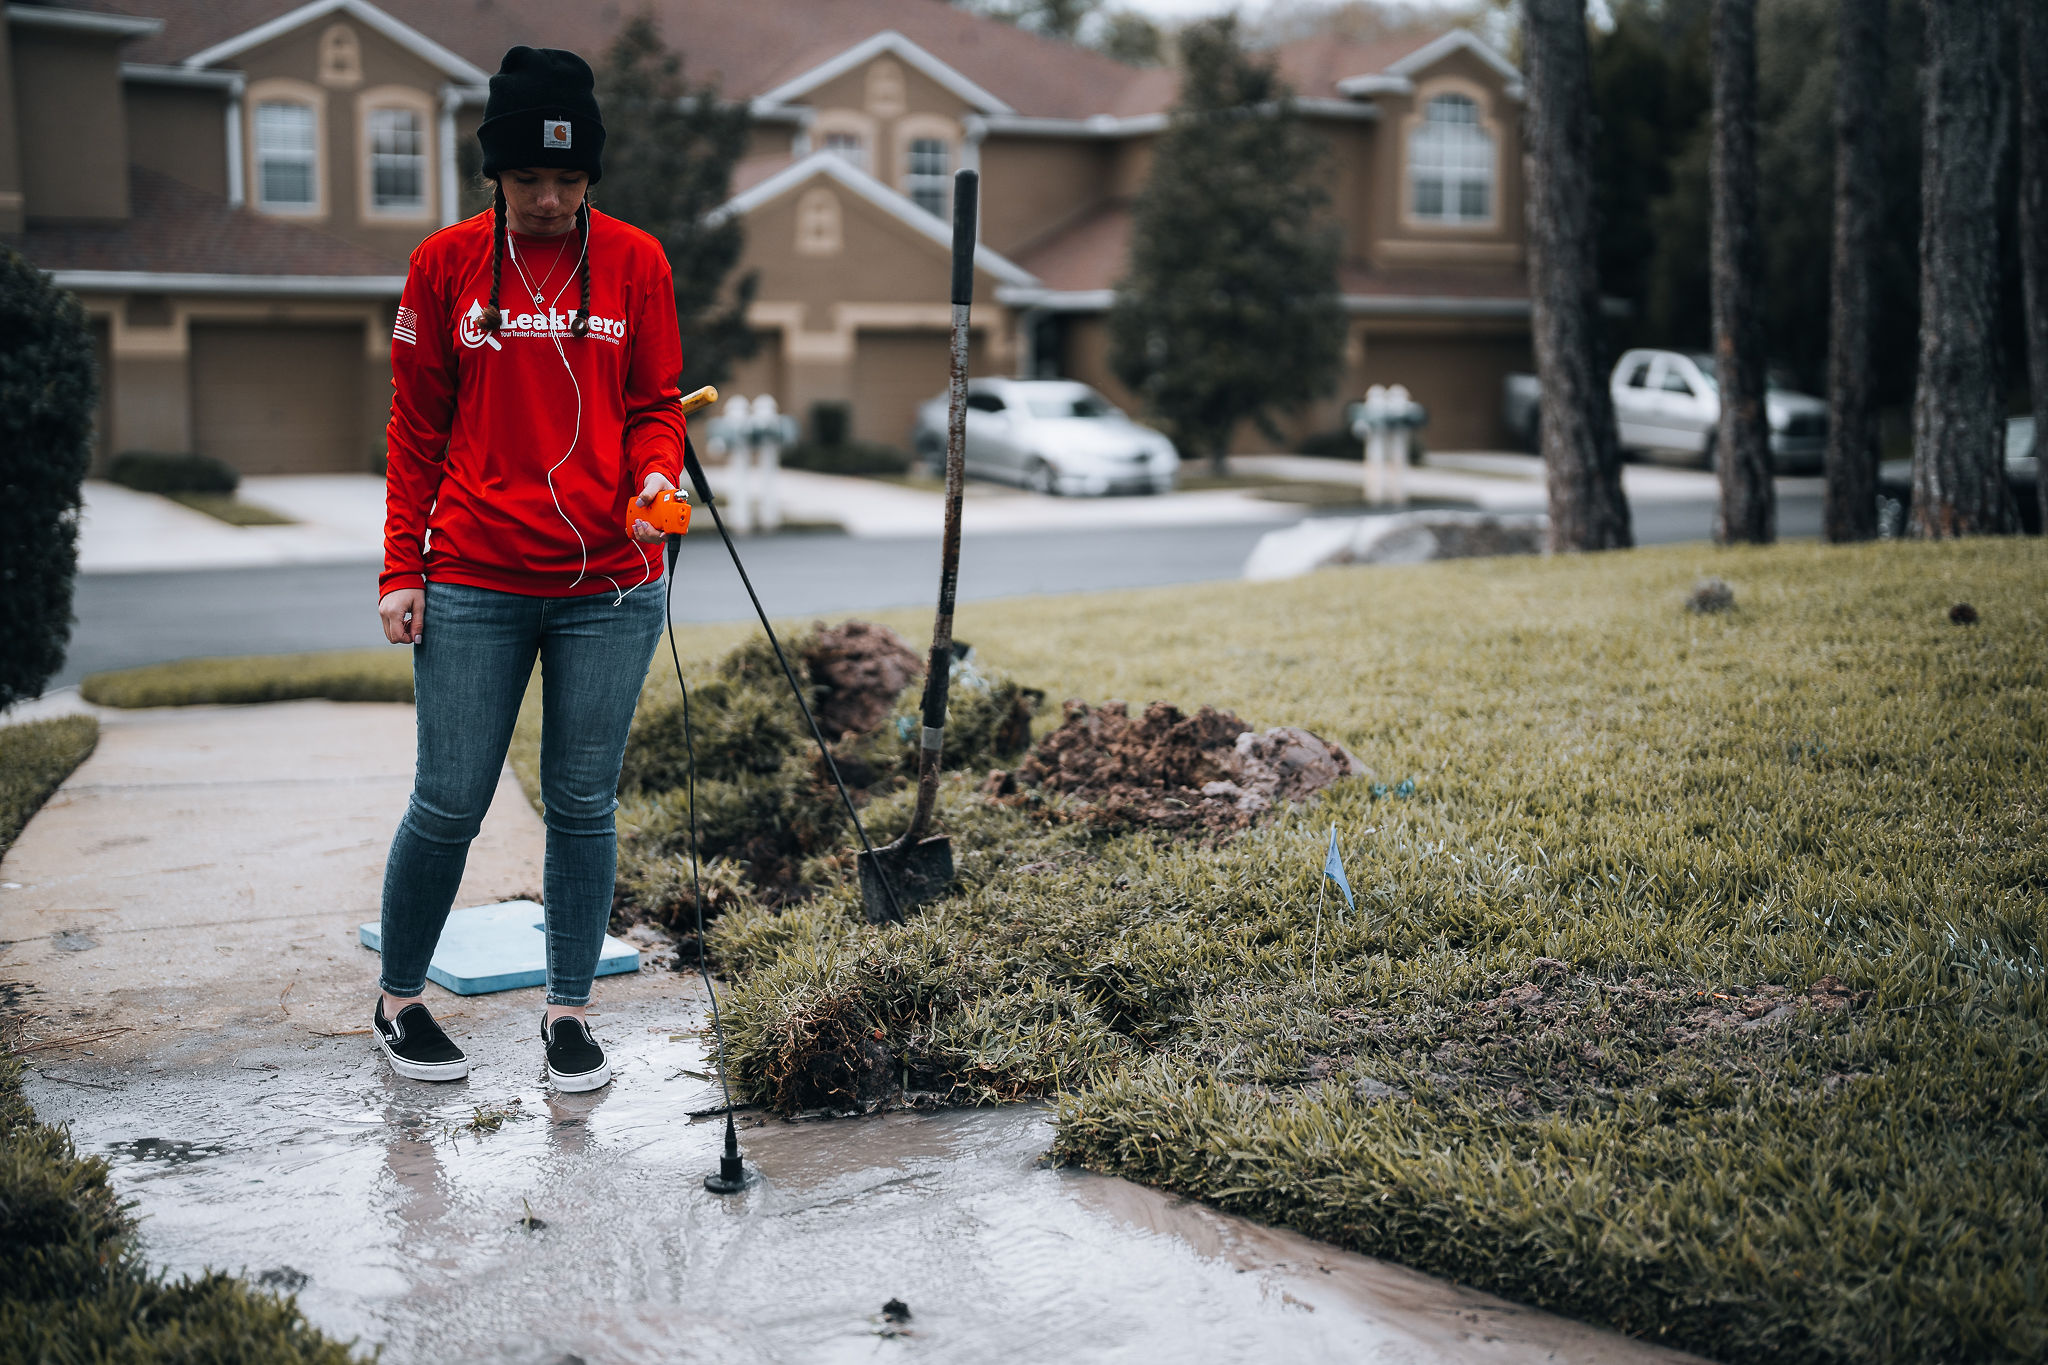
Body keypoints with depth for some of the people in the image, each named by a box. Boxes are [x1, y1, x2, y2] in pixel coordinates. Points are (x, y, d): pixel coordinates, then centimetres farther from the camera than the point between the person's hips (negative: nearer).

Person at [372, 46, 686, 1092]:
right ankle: (398, 1000, 23)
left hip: (610, 587, 1)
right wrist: (401, 569, 1)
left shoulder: (634, 262, 5)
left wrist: (657, 475, -13)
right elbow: (417, 426, 6)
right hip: (473, 586, -1)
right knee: (449, 804, 3)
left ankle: (569, 1011, 20)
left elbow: (654, 404, 9)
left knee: (583, 804, 7)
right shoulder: (446, 264, 3)